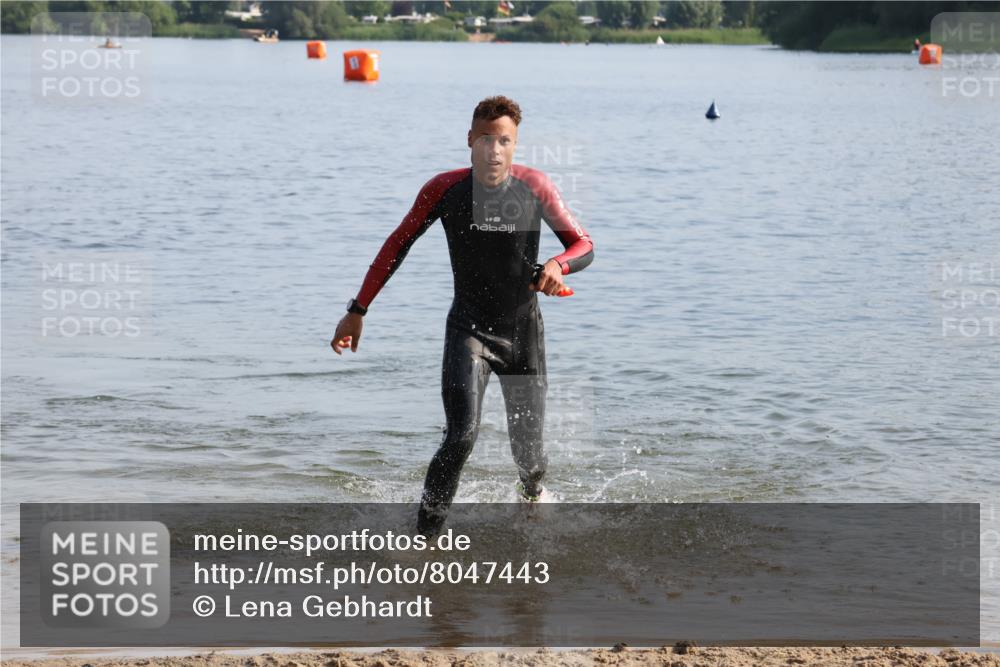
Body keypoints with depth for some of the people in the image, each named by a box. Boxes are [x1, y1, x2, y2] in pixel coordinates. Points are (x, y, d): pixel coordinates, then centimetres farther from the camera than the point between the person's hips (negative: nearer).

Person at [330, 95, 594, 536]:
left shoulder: (534, 187, -8)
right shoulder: (445, 189, -10)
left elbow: (584, 245, -4)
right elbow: (397, 246, 1)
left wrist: (558, 265, -28)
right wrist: (358, 310, 1)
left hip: (523, 331, 2)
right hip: (469, 328, -2)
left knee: (528, 447, 9)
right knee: (461, 437, -22)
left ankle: (533, 493, 45)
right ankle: (424, 537, -13)